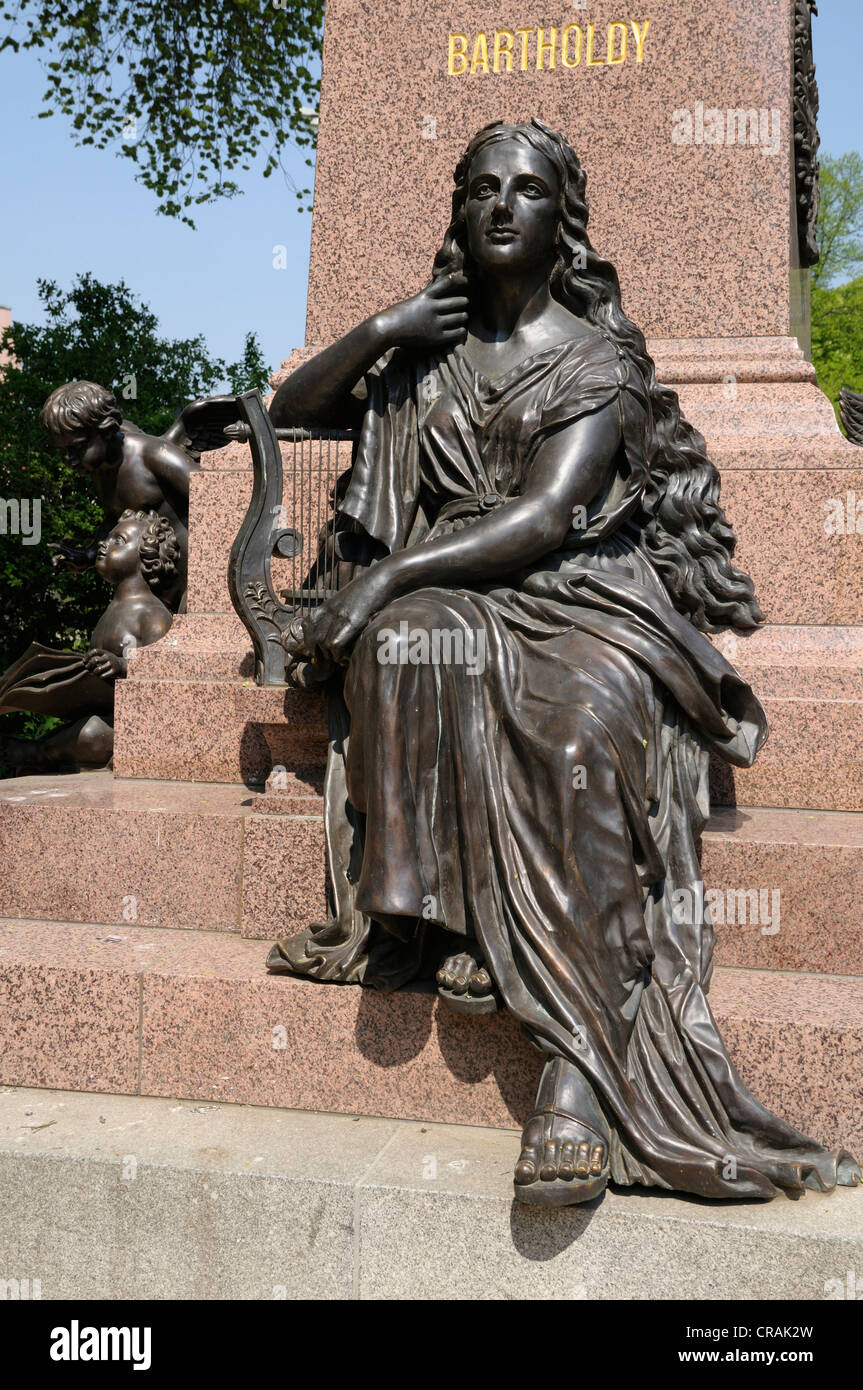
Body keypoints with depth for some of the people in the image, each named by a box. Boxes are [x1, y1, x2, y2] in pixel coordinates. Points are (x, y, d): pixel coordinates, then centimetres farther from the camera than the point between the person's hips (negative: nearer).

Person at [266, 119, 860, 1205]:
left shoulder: (599, 359, 6)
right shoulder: (426, 345, 20)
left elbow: (546, 519, -9)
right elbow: (291, 410, 20)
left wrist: (389, 575, -19)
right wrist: (380, 332, 4)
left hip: (582, 596, -3)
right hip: (448, 598, 3)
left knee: (588, 725, -35)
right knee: (409, 648, -36)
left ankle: (577, 1079, -39)